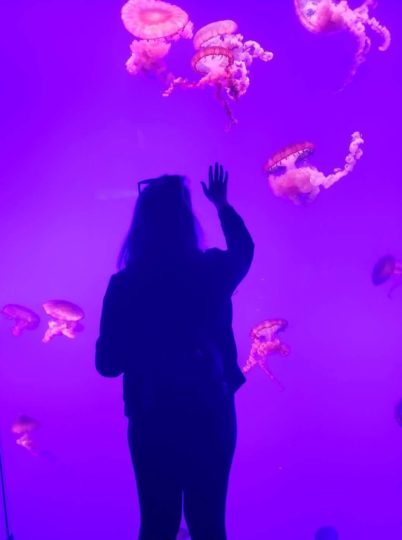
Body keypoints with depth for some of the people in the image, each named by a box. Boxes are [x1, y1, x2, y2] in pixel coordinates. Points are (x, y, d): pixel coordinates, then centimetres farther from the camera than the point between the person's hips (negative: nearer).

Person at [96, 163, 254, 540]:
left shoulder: (124, 285, -11)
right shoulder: (211, 271, -8)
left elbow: (108, 364, -4)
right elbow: (244, 249, 17)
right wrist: (222, 204, 33)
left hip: (151, 420, 0)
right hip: (209, 414, 0)